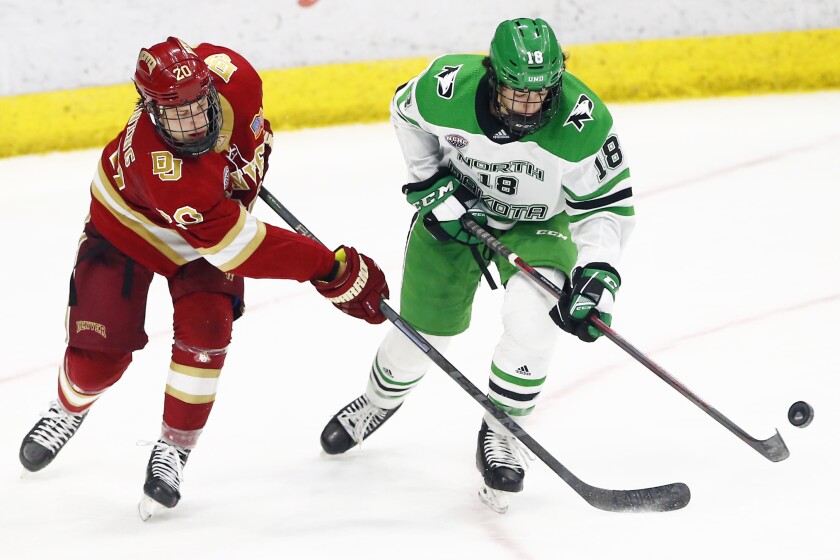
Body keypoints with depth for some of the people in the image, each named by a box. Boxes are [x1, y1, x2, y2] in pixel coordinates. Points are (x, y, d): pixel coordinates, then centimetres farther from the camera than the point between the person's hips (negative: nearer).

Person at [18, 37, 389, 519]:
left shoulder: (233, 75, -33)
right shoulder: (161, 171, -45)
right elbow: (242, 247, -41)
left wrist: (253, 151, 3)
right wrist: (334, 271, -40)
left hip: (214, 214, 4)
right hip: (128, 225, -4)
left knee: (205, 330, -17)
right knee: (97, 358, -4)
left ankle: (175, 448, 2)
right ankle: (70, 409, 32)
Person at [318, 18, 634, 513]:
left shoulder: (584, 123, -34)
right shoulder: (447, 87, -30)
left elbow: (608, 205, -23)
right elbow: (407, 113, -4)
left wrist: (597, 274, -35)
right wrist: (431, 184, -8)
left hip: (538, 223, -1)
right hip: (455, 209, 1)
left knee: (532, 320, -26)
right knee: (424, 329, 9)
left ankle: (500, 433, -1)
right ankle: (380, 400, 44)